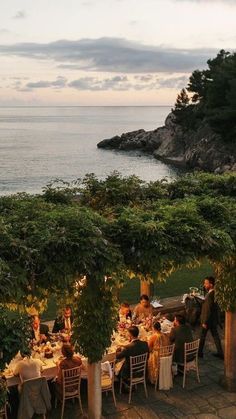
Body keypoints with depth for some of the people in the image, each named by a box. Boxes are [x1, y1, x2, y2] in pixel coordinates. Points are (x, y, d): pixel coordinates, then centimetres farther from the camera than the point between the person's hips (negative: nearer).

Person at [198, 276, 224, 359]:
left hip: (209, 319, -8)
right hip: (214, 319, 8)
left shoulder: (210, 295, -29)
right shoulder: (215, 292, -3)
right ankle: (220, 353, 25)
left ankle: (200, 352, 27)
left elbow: (208, 310, -25)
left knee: (202, 336, 11)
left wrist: (205, 322, -18)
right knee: (215, 335, 18)